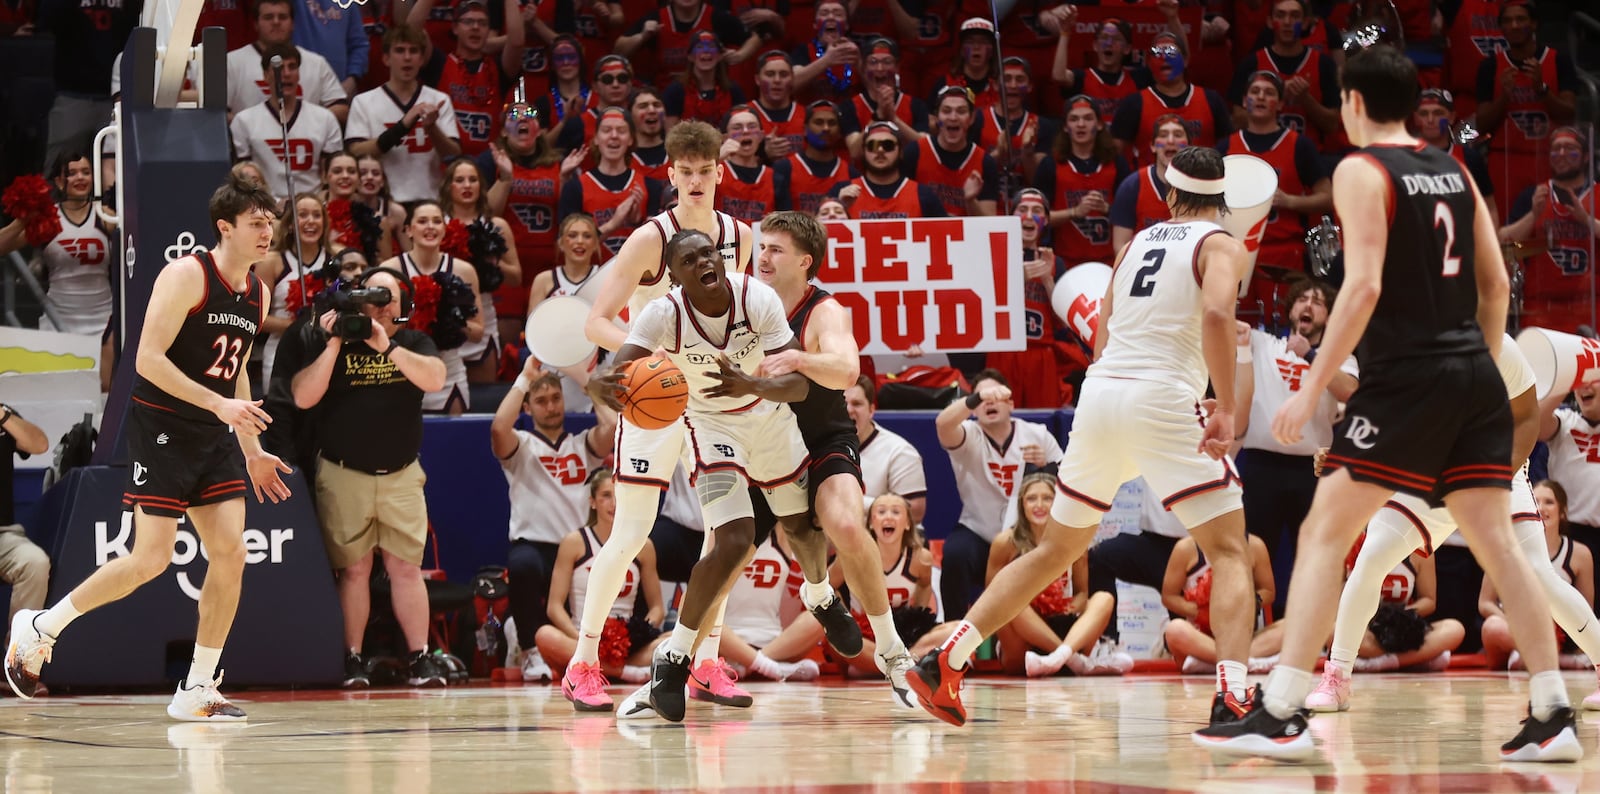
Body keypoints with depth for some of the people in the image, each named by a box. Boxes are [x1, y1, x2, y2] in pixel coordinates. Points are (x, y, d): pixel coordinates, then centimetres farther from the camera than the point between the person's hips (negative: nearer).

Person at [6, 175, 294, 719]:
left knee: (230, 554, -4)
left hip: (214, 435, 7)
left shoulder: (257, 294, 10)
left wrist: (252, 452, 20)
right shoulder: (186, 276, -14)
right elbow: (149, 359, -20)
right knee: (150, 561, -10)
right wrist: (219, 404, -25)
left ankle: (196, 692, 4)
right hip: (162, 428, -7)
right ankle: (39, 627, 10)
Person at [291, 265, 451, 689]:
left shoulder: (415, 343, 6)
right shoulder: (332, 343, 1)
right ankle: (353, 659, 4)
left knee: (406, 567, -2)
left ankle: (420, 658, -1)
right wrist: (334, 345, -19)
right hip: (343, 475, -1)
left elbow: (434, 379, -15)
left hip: (401, 475, 1)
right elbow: (303, 397, -11)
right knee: (353, 568, 0)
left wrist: (388, 346, -25)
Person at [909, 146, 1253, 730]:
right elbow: (1217, 315, -19)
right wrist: (1227, 409, -18)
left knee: (1056, 549, 18)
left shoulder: (1139, 242, 20)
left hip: (1099, 393, 6)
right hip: (1163, 399, -6)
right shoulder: (1221, 246, 2)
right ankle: (1231, 693, -20)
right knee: (1228, 549, -1)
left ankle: (945, 664, 16)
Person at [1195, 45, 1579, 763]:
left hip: (1404, 378, -7)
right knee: (1496, 545, 9)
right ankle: (1552, 717, 5)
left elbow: (1364, 286, -16)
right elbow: (1496, 285, 14)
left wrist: (1312, 387, -14)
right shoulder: (1455, 172, 15)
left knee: (1322, 536, -3)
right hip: (1475, 377, 7)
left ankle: (1281, 716, -9)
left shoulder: (1361, 172, -6)